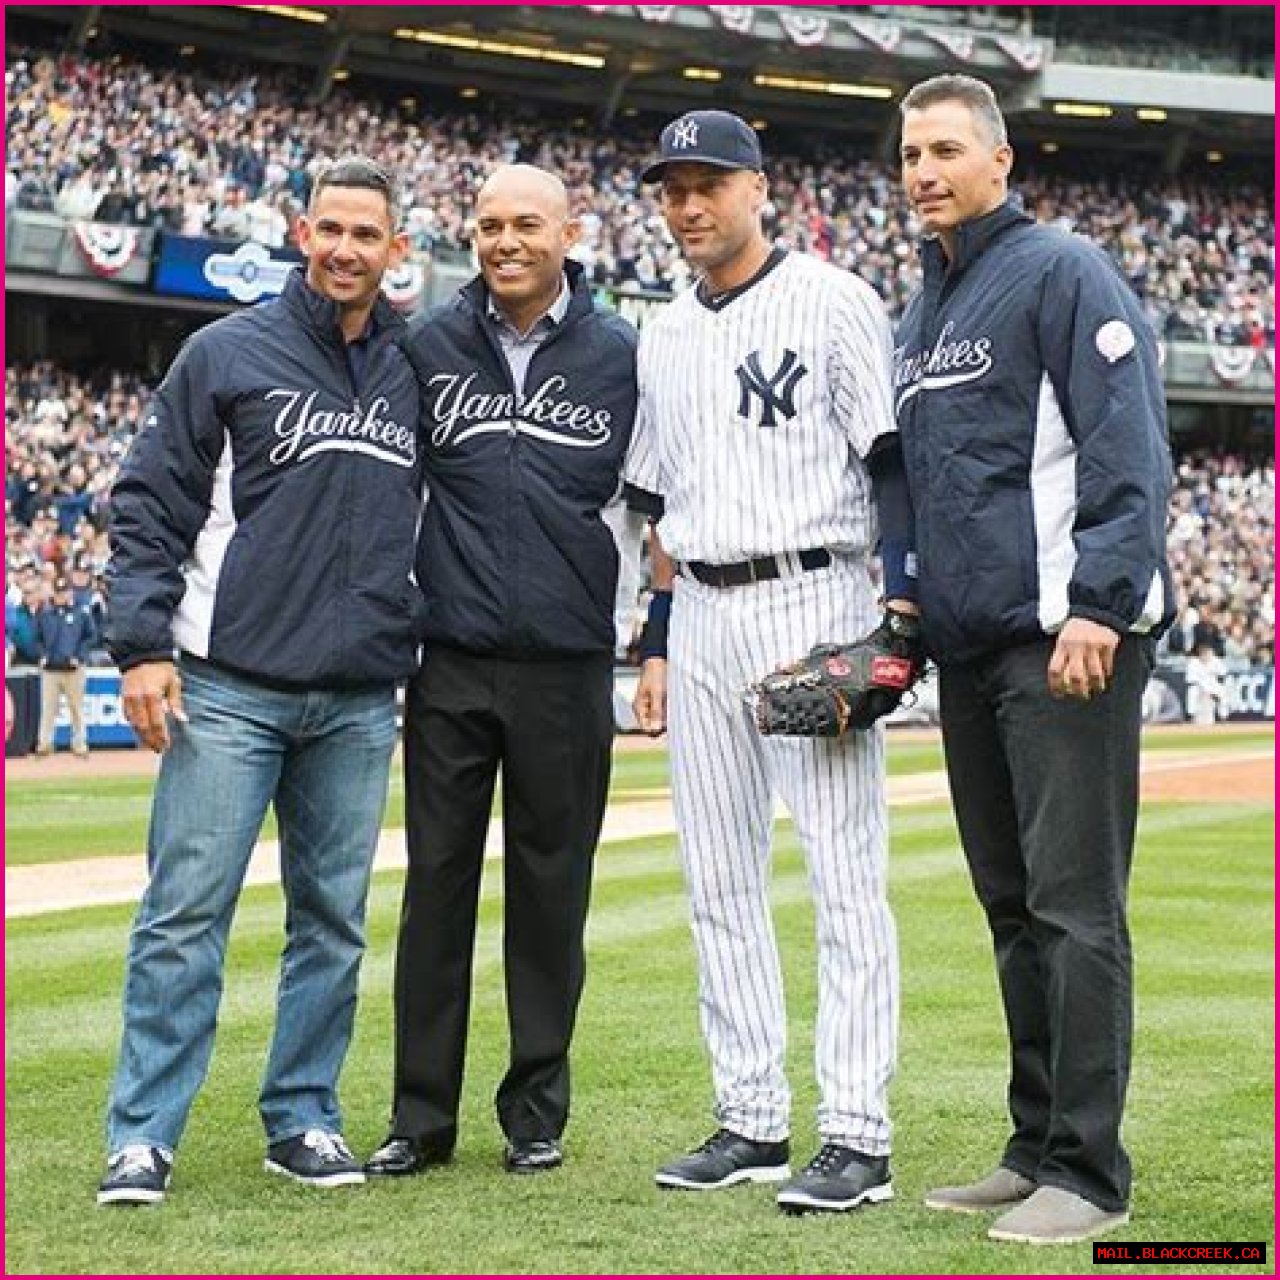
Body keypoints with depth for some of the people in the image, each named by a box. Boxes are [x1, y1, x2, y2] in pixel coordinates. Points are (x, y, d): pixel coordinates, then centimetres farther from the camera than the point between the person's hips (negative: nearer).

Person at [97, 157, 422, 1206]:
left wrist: (430, 657, 13)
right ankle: (144, 1134, 2)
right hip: (230, 687, -3)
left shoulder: (418, 374, 11)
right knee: (186, 914, -4)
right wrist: (143, 645, -10)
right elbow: (149, 506, -1)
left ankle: (303, 1118, 20)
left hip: (360, 703, 4)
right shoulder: (231, 353, 1)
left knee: (334, 919, 8)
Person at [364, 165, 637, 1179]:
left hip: (568, 667, -1)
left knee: (552, 886, 6)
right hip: (452, 664, 1)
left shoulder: (621, 354, 3)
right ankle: (421, 1115, 12)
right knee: (438, 883, 4)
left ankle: (537, 1113, 17)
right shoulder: (428, 346, 5)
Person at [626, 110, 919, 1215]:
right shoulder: (664, 338, 17)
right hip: (702, 618, 7)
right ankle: (752, 1123, 15)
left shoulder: (832, 302, -2)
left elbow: (893, 461, -6)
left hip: (812, 598, -7)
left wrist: (899, 607, -16)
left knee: (845, 872, -8)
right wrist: (658, 646, 16)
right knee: (720, 881, 7)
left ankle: (859, 1136, -6)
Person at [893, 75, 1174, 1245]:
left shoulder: (1063, 273, -5)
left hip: (1069, 641, -9)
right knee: (1013, 907, 12)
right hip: (968, 647, 9)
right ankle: (1037, 1148, 20)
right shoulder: (921, 312, 20)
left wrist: (1098, 605, -21)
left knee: (1075, 906, -8)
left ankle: (1087, 1172, -3)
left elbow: (1130, 451, -14)